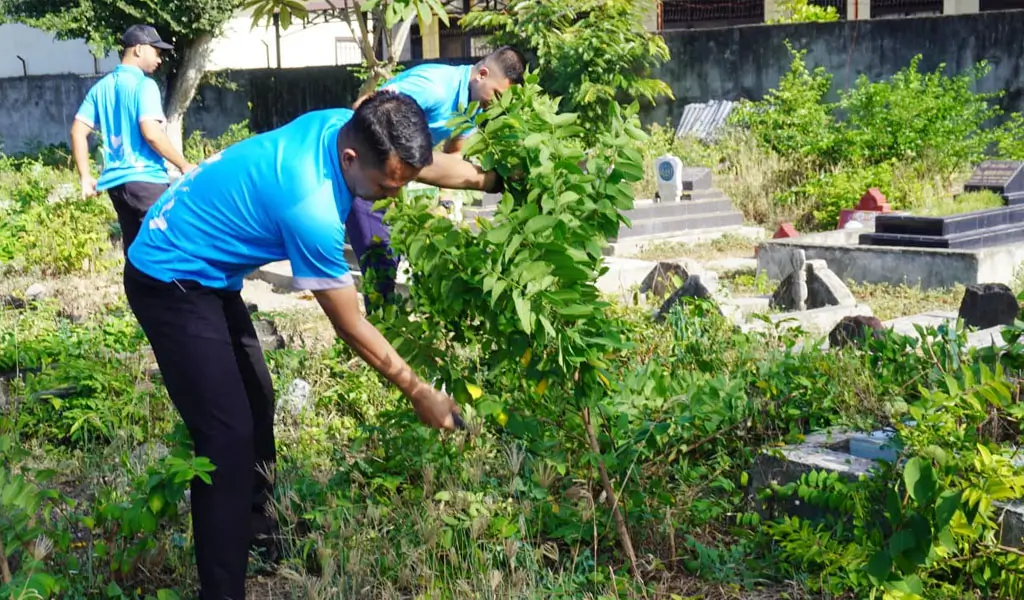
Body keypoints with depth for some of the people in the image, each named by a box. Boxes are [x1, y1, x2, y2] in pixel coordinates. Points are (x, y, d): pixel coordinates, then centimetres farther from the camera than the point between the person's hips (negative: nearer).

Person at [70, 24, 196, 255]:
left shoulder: (101, 87, 14)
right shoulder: (144, 85, -8)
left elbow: (78, 131, 11)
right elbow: (151, 132, -19)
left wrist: (86, 177, 13)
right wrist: (184, 166, -10)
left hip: (115, 181, 8)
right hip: (146, 179, -8)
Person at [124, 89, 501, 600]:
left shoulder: (346, 126, -12)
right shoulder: (310, 207, -35)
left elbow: (433, 165, 8)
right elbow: (350, 326, -23)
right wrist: (419, 393, -13)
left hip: (203, 271, 10)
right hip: (169, 280, -9)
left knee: (256, 400, 17)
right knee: (229, 433, -12)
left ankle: (254, 532, 35)